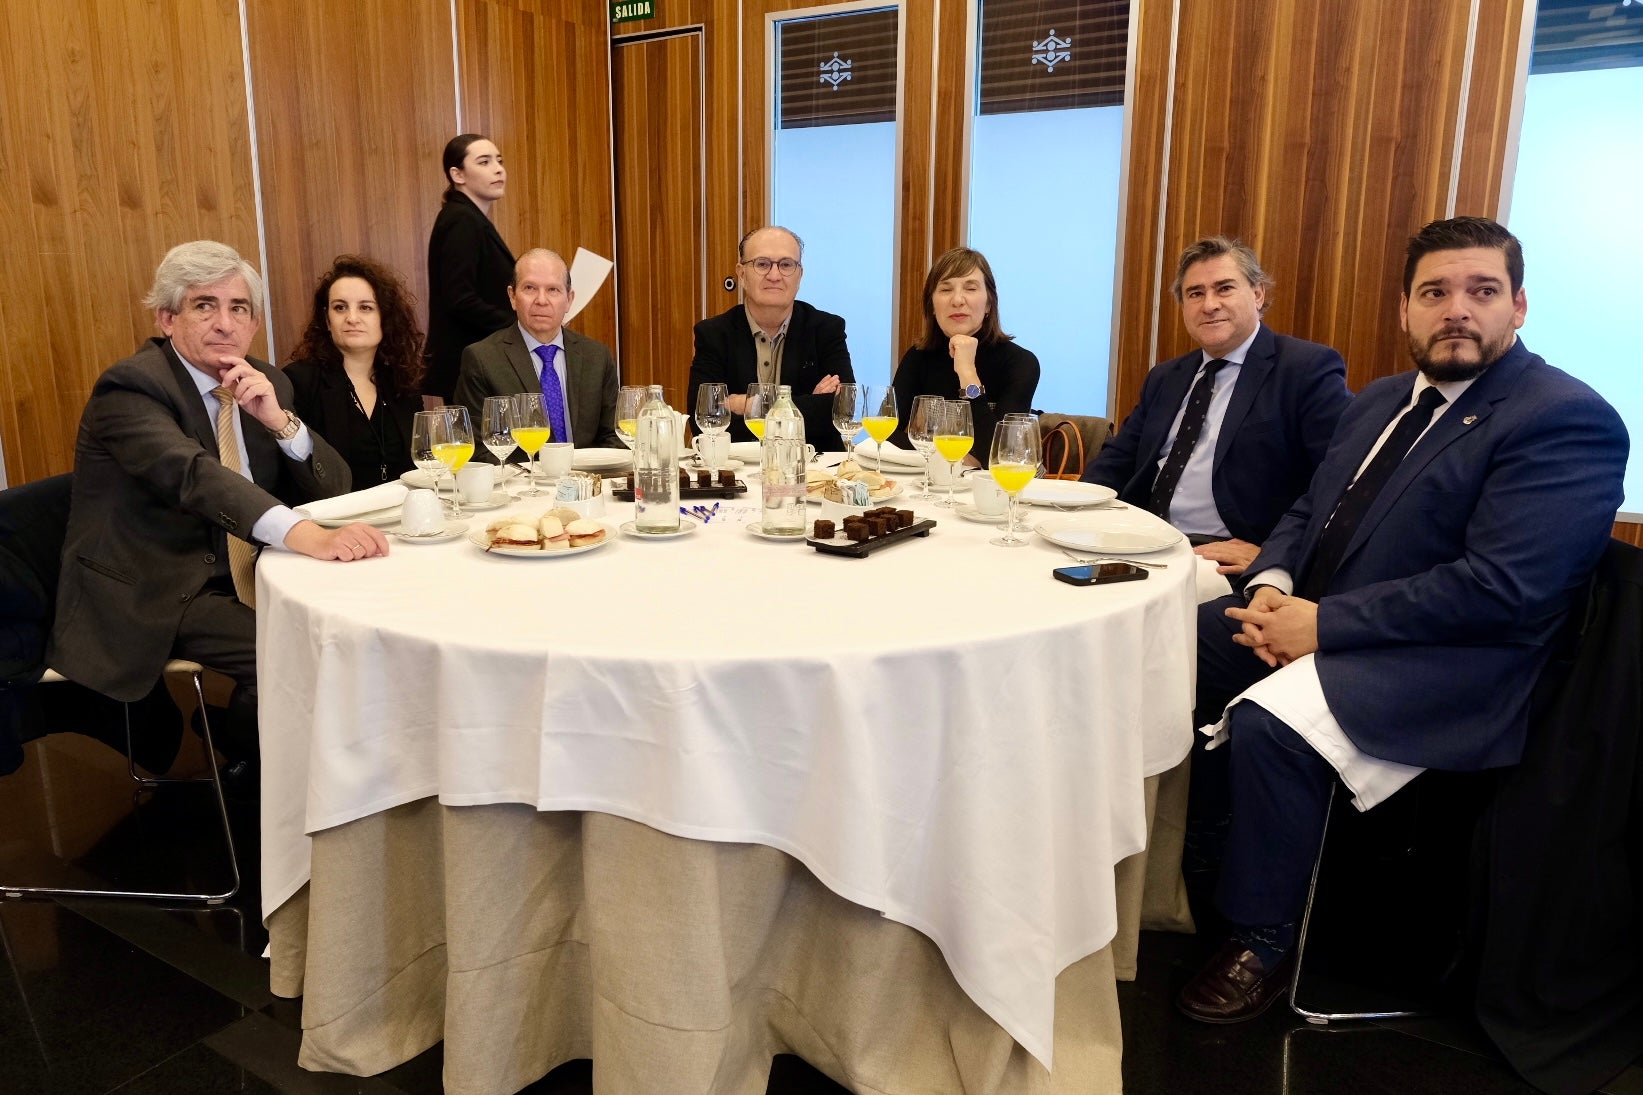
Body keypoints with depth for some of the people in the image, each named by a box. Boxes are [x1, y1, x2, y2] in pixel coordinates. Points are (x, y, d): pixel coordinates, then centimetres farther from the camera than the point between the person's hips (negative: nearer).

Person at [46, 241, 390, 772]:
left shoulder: (268, 384, 7)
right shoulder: (130, 386, -14)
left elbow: (332, 488, 4)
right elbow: (194, 474, -34)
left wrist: (278, 419, -16)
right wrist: (307, 535, -51)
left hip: (241, 578, 7)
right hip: (150, 598, -6)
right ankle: (247, 770, 4)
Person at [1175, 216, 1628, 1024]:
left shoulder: (1567, 420, -12)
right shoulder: (1381, 401, 14)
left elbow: (1502, 587, -22)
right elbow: (1307, 511, 17)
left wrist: (1324, 623, -22)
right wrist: (1271, 583, -5)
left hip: (1439, 664, -8)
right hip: (1307, 617, 9)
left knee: (1269, 723, -32)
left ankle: (1261, 945, -8)